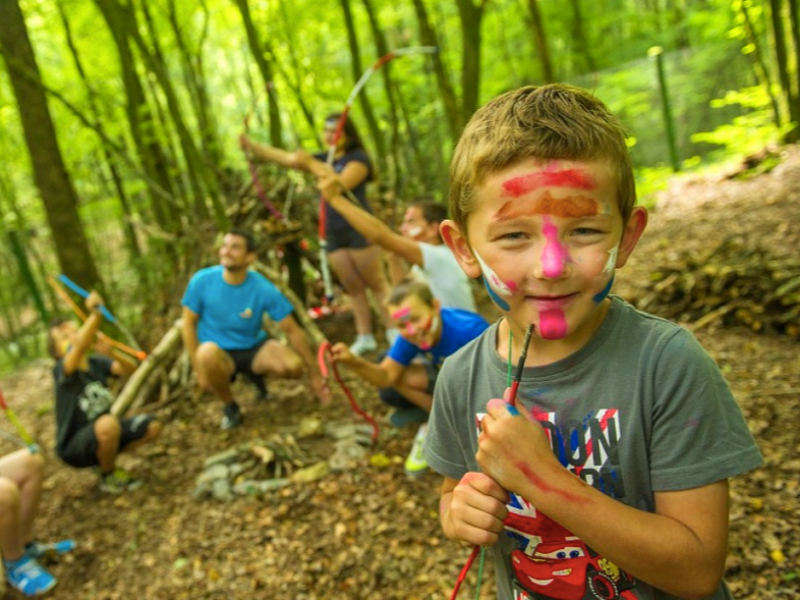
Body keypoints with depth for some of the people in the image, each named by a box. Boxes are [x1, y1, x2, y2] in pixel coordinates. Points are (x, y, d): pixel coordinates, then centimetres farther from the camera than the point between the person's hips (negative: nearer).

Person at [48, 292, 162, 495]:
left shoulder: (96, 362, -2)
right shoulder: (61, 370, -19)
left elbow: (130, 368, -17)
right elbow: (80, 346, -41)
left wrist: (111, 353, -35)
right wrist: (95, 313, -50)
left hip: (100, 434, 6)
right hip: (74, 447, -6)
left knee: (152, 426, -4)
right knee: (108, 423, -36)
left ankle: (105, 459, 14)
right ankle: (108, 476, -7)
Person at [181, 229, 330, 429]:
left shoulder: (264, 289, -18)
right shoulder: (202, 281, -17)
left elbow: (292, 330, -12)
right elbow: (188, 324, -6)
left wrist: (315, 375, -9)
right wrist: (199, 369, -13)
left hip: (254, 347, 1)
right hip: (220, 352, -1)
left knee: (294, 365, -26)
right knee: (207, 352, -37)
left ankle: (256, 375, 11)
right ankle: (229, 406, -7)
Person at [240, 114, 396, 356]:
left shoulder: (358, 157, -3)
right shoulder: (322, 159, 16)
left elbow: (342, 183, -21)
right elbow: (285, 158, 8)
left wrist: (311, 164, -21)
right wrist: (251, 145, -3)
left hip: (359, 229, -6)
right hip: (334, 234, 6)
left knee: (377, 283, -2)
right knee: (354, 288, 9)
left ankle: (394, 333, 4)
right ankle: (364, 337, 14)